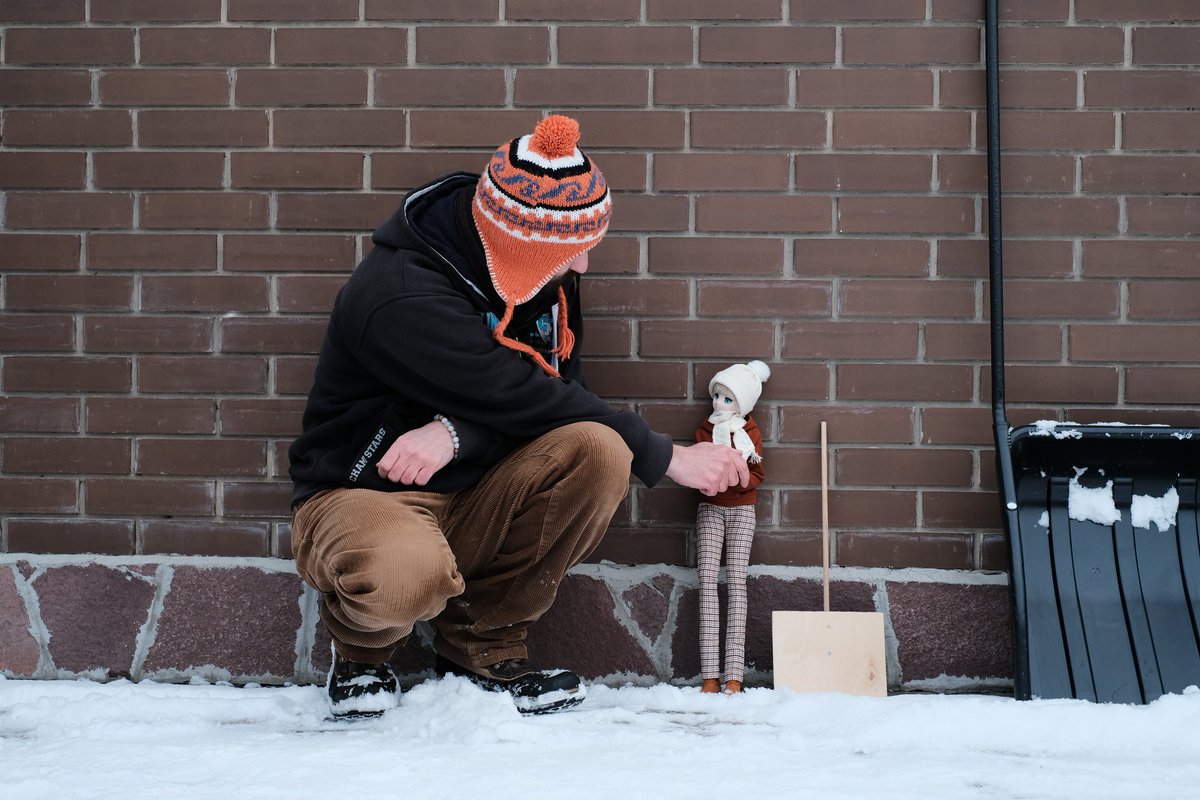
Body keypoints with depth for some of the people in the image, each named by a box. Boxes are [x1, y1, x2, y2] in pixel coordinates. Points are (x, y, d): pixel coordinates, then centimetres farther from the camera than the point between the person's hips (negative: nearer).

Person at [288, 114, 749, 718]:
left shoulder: (546, 273, -1)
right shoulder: (400, 298, -26)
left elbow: (560, 388, -5)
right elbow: (528, 403, -25)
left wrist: (459, 433, -26)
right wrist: (667, 458, -16)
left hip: (473, 501, 6)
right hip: (361, 496, -6)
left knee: (597, 451, -24)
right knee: (407, 575, -42)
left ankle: (483, 645, -5)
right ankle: (360, 648, -2)